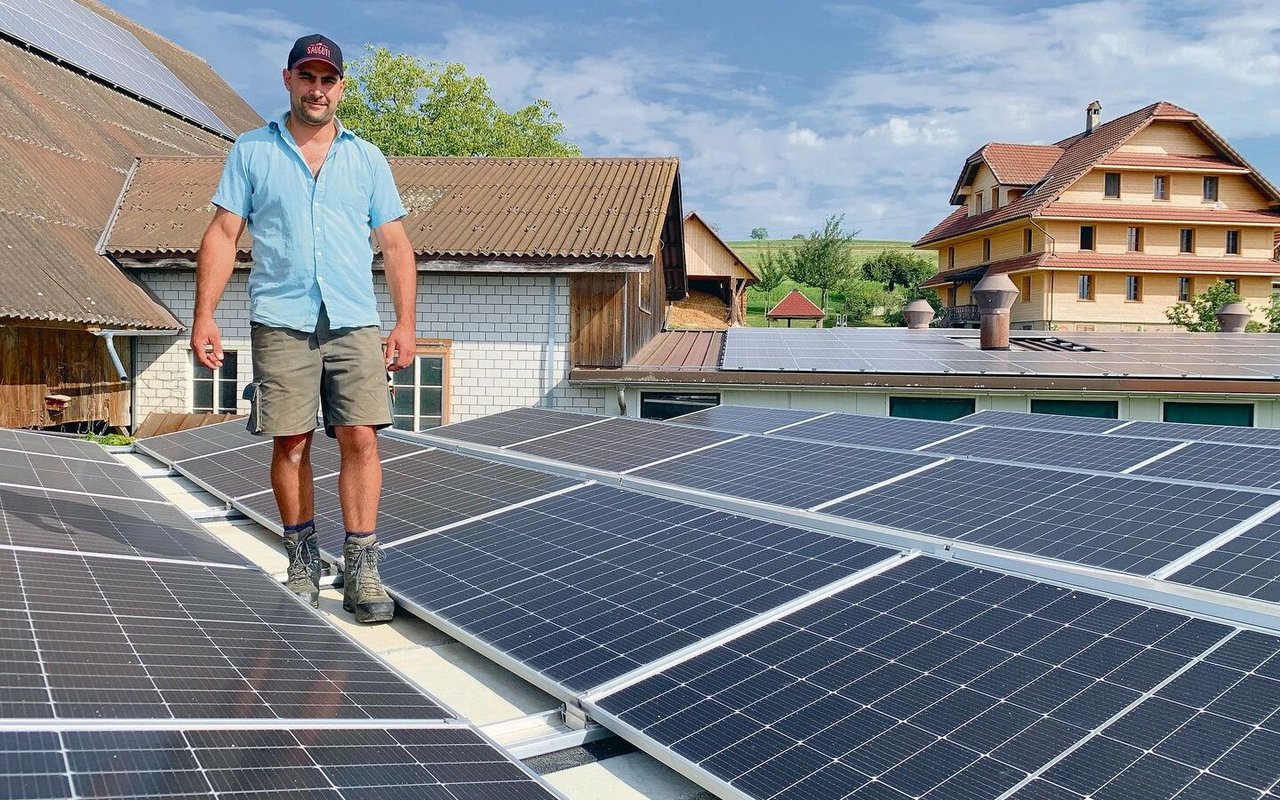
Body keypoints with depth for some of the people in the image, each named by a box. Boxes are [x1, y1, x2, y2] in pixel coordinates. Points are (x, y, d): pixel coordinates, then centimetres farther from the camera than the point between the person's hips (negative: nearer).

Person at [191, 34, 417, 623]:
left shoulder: (367, 159, 14)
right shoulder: (251, 152, 11)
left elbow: (395, 245, 11)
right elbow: (223, 235, 7)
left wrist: (405, 323, 2)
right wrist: (204, 316, -2)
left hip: (354, 323, 1)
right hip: (280, 322, 0)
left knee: (360, 437, -8)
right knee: (290, 442, 1)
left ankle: (361, 569, -2)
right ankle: (301, 560, 17)